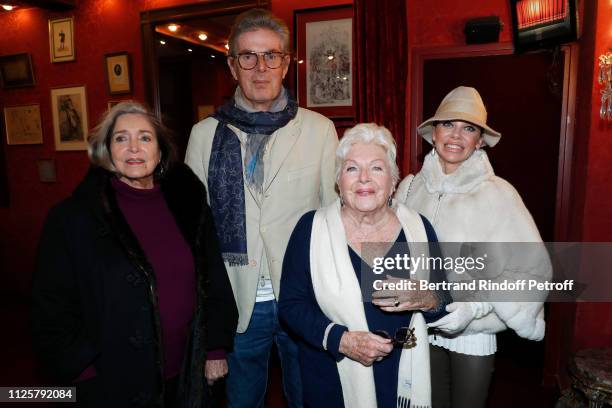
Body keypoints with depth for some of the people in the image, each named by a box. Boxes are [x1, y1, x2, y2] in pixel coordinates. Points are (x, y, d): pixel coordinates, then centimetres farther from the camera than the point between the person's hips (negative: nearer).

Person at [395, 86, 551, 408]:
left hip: (473, 333, -2)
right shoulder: (410, 186, -7)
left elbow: (532, 270, -15)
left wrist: (476, 305, -24)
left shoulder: (498, 194, -16)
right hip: (420, 326, 3)